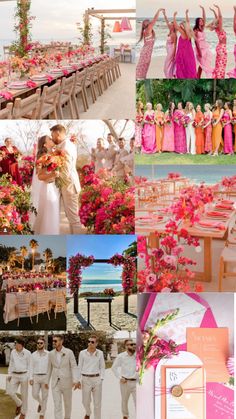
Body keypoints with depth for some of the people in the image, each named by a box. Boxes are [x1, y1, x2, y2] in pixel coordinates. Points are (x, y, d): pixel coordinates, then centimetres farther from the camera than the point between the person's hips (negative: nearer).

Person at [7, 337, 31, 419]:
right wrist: (9, 375, 8)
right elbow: (11, 364, 11)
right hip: (15, 375, 4)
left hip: (24, 375, -4)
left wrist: (29, 377, -10)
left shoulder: (27, 353, -10)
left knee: (24, 394, 3)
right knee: (10, 392, -6)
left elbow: (29, 366, -5)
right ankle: (19, 404, 22)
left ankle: (23, 412, 20)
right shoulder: (13, 352, 2)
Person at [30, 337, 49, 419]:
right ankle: (40, 403, 33)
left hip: (45, 377, -2)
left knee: (44, 396, 2)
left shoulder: (48, 354, -5)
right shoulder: (33, 354, 4)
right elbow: (32, 367, 6)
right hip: (36, 377, 2)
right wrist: (31, 378, -2)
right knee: (35, 394, 0)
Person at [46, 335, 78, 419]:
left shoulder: (69, 352, -11)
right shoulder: (51, 353, 0)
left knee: (67, 403, 15)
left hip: (66, 382, -2)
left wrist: (75, 380, -24)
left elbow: (74, 367, -12)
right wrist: (47, 381, 13)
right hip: (55, 383, 2)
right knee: (57, 405, -6)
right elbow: (50, 368, 11)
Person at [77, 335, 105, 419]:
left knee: (97, 402, 3)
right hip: (85, 379, 0)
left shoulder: (100, 353, 1)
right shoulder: (82, 353, -1)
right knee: (85, 401, 8)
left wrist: (101, 379, -3)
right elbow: (80, 367, 4)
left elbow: (102, 367, 7)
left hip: (96, 379, 0)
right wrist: (79, 380, 2)